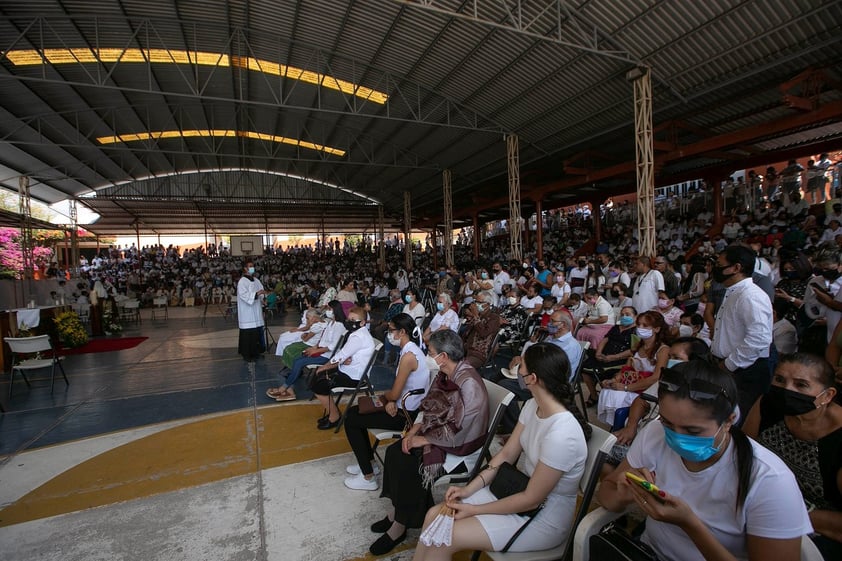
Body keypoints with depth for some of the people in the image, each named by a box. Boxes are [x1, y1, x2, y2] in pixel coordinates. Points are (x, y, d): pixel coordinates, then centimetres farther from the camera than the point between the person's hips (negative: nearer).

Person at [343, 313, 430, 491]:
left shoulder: (408, 356, -25)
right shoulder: (409, 350, 6)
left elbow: (394, 394, -21)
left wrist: (384, 397, 1)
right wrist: (391, 401, -10)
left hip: (406, 414, -10)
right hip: (403, 407, 10)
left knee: (350, 421, -3)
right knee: (353, 412, 16)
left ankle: (368, 478, 7)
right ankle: (367, 462, 27)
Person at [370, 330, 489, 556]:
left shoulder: (468, 384, -28)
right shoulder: (445, 374, -2)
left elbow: (458, 433, -26)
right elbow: (429, 406, 6)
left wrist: (423, 439, -18)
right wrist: (414, 430, -8)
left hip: (460, 448, -8)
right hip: (438, 434, 8)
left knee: (411, 466, -18)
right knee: (395, 452, -7)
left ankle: (400, 526, 5)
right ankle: (396, 511, 10)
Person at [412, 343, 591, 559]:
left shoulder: (561, 434, -32)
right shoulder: (533, 405, -5)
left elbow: (531, 499, -22)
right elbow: (506, 455, 3)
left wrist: (474, 510, -15)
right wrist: (469, 489, -6)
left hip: (544, 520, -7)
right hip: (519, 490, 7)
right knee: (435, 515, -4)